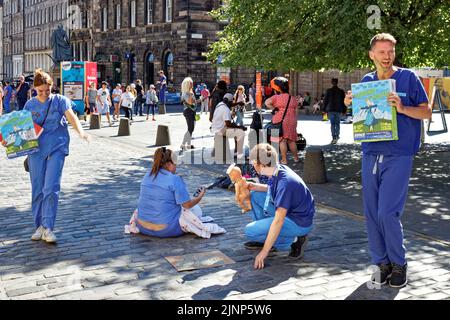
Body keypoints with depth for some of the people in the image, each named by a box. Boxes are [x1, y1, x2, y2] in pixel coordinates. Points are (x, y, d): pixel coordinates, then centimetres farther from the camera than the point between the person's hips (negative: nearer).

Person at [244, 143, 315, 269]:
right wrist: (256, 187, 0)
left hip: (299, 223, -9)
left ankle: (293, 240, -6)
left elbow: (278, 221, -31)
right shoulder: (278, 171, -5)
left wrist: (264, 251, -28)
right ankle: (265, 238, 14)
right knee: (254, 195, 10)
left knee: (251, 231, -15)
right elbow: (273, 189, 20)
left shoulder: (285, 182, -31)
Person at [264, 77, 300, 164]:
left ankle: (284, 159, 0)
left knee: (282, 141, -1)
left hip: (280, 121, -5)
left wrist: (274, 109, -9)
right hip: (291, 121, 5)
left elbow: (267, 102, -21)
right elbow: (295, 112, 13)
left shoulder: (277, 97, -7)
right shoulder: (293, 99, 10)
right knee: (291, 140, 15)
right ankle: (296, 157, 22)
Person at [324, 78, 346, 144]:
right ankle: (337, 136, 0)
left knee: (332, 124, 2)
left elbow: (325, 101, 2)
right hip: (339, 110, 1)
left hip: (330, 110, -1)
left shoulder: (328, 91, 0)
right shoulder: (341, 91, 2)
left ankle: (334, 137, -5)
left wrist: (325, 110, 8)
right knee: (337, 123, 11)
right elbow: (343, 101, 5)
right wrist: (344, 110, 11)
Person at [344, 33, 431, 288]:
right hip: (370, 154, 5)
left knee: (387, 212, -10)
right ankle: (382, 263, 20)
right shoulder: (366, 81, 11)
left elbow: (427, 112, 0)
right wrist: (350, 104, 0)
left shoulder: (408, 77, -1)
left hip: (399, 155, -5)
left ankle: (399, 263, 10)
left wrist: (402, 108, -18)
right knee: (372, 213, 6)